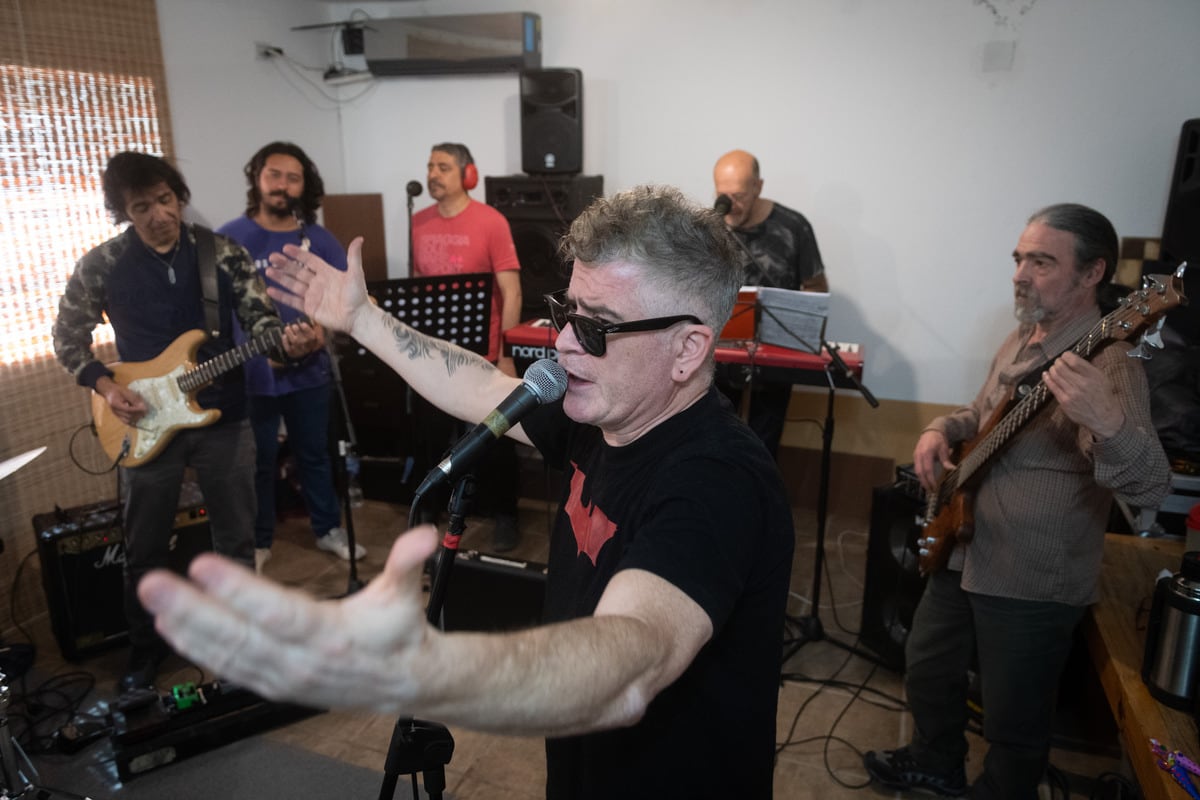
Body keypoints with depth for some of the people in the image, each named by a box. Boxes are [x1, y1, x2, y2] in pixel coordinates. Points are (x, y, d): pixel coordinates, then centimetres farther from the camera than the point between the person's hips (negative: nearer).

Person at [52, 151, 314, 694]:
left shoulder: (224, 252, -3)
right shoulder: (101, 265, -4)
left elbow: (259, 317, -5)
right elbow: (68, 336, 6)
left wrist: (285, 341, -27)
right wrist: (105, 386, -8)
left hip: (224, 418, 0)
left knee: (236, 539, 11)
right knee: (145, 548, 13)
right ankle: (146, 646, 34)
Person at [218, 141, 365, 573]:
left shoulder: (318, 239, 2)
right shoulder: (230, 238, -6)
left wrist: (322, 325, -13)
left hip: (309, 371, 3)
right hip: (252, 374, -2)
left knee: (314, 453, 16)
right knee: (258, 462, 10)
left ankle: (328, 529, 31)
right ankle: (258, 542, 27)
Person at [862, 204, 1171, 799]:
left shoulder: (1106, 363, -22)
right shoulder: (1020, 341, 6)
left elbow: (1149, 489, -34)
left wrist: (1107, 422, -55)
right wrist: (941, 430, 0)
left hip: (1032, 586, -8)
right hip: (964, 553, 9)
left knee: (1014, 725, 11)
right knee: (927, 668, 24)